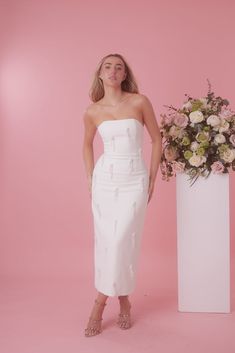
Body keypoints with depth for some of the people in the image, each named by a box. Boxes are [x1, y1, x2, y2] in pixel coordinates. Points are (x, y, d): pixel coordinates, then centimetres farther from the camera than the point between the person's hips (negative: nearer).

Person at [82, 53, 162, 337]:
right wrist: (90, 178, 11)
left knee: (123, 240, -7)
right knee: (104, 241, 3)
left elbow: (157, 139, 3)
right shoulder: (92, 112, 1)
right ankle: (123, 300, 21)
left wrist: (152, 178, 1)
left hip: (135, 180, -2)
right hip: (105, 179, 2)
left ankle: (100, 302, 13)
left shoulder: (140, 102, -5)